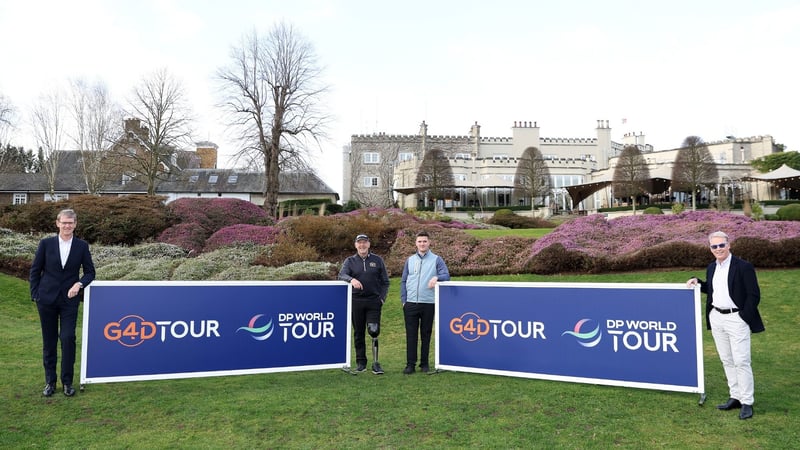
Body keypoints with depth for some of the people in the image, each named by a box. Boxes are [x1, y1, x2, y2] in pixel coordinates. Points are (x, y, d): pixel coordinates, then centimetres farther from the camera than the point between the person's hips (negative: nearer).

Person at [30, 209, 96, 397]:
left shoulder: (82, 246, -1)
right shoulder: (46, 243, -1)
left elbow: (89, 272, 4)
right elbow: (35, 270, 5)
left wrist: (79, 284, -14)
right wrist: (35, 294, 1)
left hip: (69, 299, 0)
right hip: (47, 298, 1)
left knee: (68, 339, -6)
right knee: (49, 341, 9)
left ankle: (67, 382, 8)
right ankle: (50, 381, 21)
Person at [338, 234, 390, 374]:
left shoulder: (378, 260, 9)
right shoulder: (350, 261, 8)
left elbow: (385, 281, 11)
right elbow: (341, 275, -10)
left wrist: (382, 297, -1)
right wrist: (351, 279, -31)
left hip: (374, 301, -1)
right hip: (356, 301, 1)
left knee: (374, 331, -11)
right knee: (359, 333, 8)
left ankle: (375, 363, -2)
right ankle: (361, 362, 19)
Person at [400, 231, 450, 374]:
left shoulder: (436, 259, 4)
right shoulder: (410, 260, 12)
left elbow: (446, 275, -6)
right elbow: (403, 281, 13)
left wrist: (436, 277, -28)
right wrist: (403, 300, 3)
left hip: (428, 303, -2)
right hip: (410, 303, 2)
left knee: (426, 334, 7)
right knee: (411, 334, 2)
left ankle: (424, 363, 17)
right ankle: (410, 364, 7)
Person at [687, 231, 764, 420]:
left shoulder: (744, 267, -10)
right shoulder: (711, 268, 10)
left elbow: (754, 295, -10)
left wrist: (744, 318, -13)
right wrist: (698, 283, 5)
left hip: (736, 319, -6)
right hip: (717, 319, 7)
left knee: (741, 362, -4)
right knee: (727, 361, 13)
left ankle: (747, 402, 6)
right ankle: (735, 397, 23)